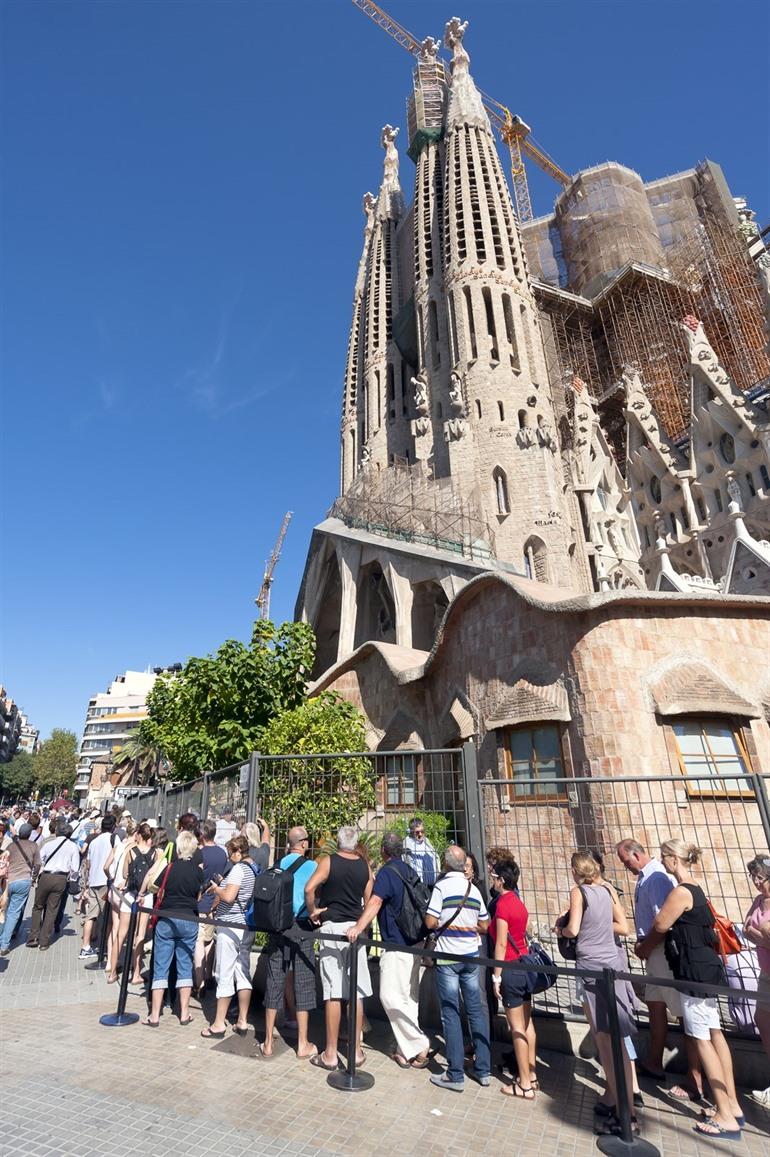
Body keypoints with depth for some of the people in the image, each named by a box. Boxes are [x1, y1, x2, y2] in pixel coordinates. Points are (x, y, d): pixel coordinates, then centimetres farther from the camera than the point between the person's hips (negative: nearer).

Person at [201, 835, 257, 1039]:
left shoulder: (238, 869, -16)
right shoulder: (254, 869, 10)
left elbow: (229, 897, -23)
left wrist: (216, 888, -6)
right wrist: (221, 886, 12)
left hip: (230, 926, -8)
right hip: (246, 927, 8)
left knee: (224, 975, 3)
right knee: (243, 972, 13)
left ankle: (219, 1024, 13)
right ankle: (242, 1021, 20)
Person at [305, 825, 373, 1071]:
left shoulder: (328, 861, -8)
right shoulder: (365, 866, 2)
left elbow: (309, 888, -21)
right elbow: (369, 902, 6)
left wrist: (312, 911, -5)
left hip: (332, 928, -3)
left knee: (333, 993, 4)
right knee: (356, 992, 12)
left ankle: (331, 1054, 12)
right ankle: (356, 1050, 21)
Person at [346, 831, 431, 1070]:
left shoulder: (386, 872, -15)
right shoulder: (410, 871, 11)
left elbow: (375, 902, -29)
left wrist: (358, 927, -39)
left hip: (396, 946, -9)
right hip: (414, 944, 9)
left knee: (391, 997, -3)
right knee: (408, 999, 14)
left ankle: (419, 1046, 0)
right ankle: (408, 1049, 21)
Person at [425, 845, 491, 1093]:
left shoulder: (442, 885, -12)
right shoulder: (474, 889, 3)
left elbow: (430, 922, -15)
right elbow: (484, 926, 8)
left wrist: (441, 923, 6)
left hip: (448, 956, -5)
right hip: (471, 956, 5)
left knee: (450, 1013, 4)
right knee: (475, 1009, 14)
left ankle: (455, 1076, 8)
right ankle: (483, 1070, 21)